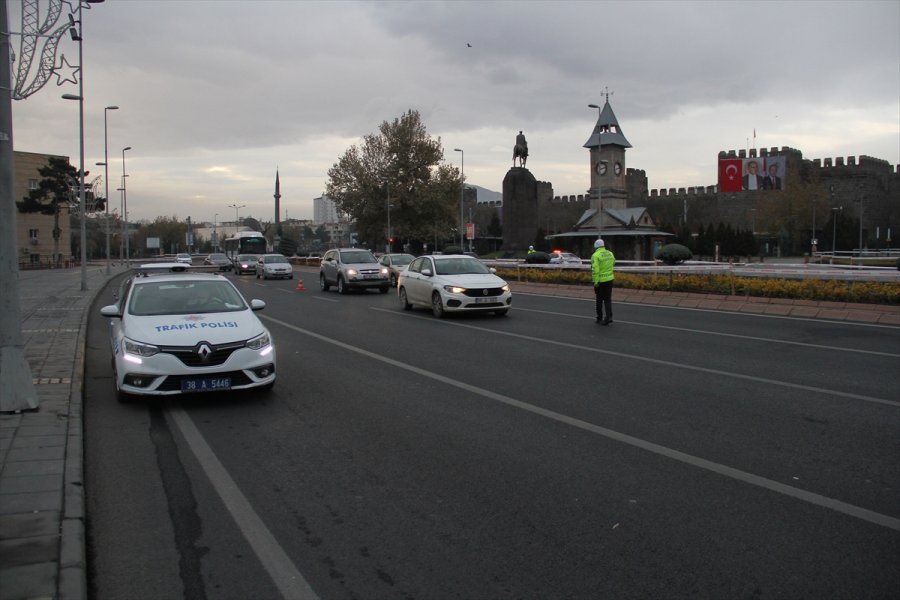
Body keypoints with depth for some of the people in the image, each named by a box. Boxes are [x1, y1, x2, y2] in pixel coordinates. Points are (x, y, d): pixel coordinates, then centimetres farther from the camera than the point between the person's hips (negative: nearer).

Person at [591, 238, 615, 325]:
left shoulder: (595, 255, -17)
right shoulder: (610, 254, 2)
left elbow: (595, 270, -21)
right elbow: (613, 263, 19)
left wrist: (596, 282, -18)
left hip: (600, 280, -5)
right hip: (610, 279, 5)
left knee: (599, 300, 9)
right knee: (608, 299, 12)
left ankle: (599, 318, 18)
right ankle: (609, 316, 1)